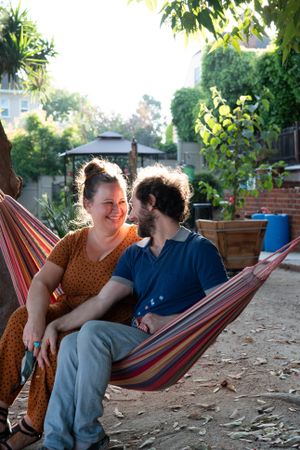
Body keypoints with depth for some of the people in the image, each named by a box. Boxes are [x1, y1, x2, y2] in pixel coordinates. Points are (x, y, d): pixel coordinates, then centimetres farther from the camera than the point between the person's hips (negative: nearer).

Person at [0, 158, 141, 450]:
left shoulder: (138, 242, -3)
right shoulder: (73, 242, 8)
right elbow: (41, 283, -3)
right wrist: (37, 318, -22)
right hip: (66, 317, 4)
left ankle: (32, 426, -14)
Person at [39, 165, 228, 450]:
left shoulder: (199, 249, -2)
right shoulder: (135, 253, 17)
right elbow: (102, 301, 7)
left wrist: (166, 322, -15)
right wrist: (56, 324, -5)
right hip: (136, 338, 6)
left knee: (93, 331, -26)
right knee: (70, 344, -19)